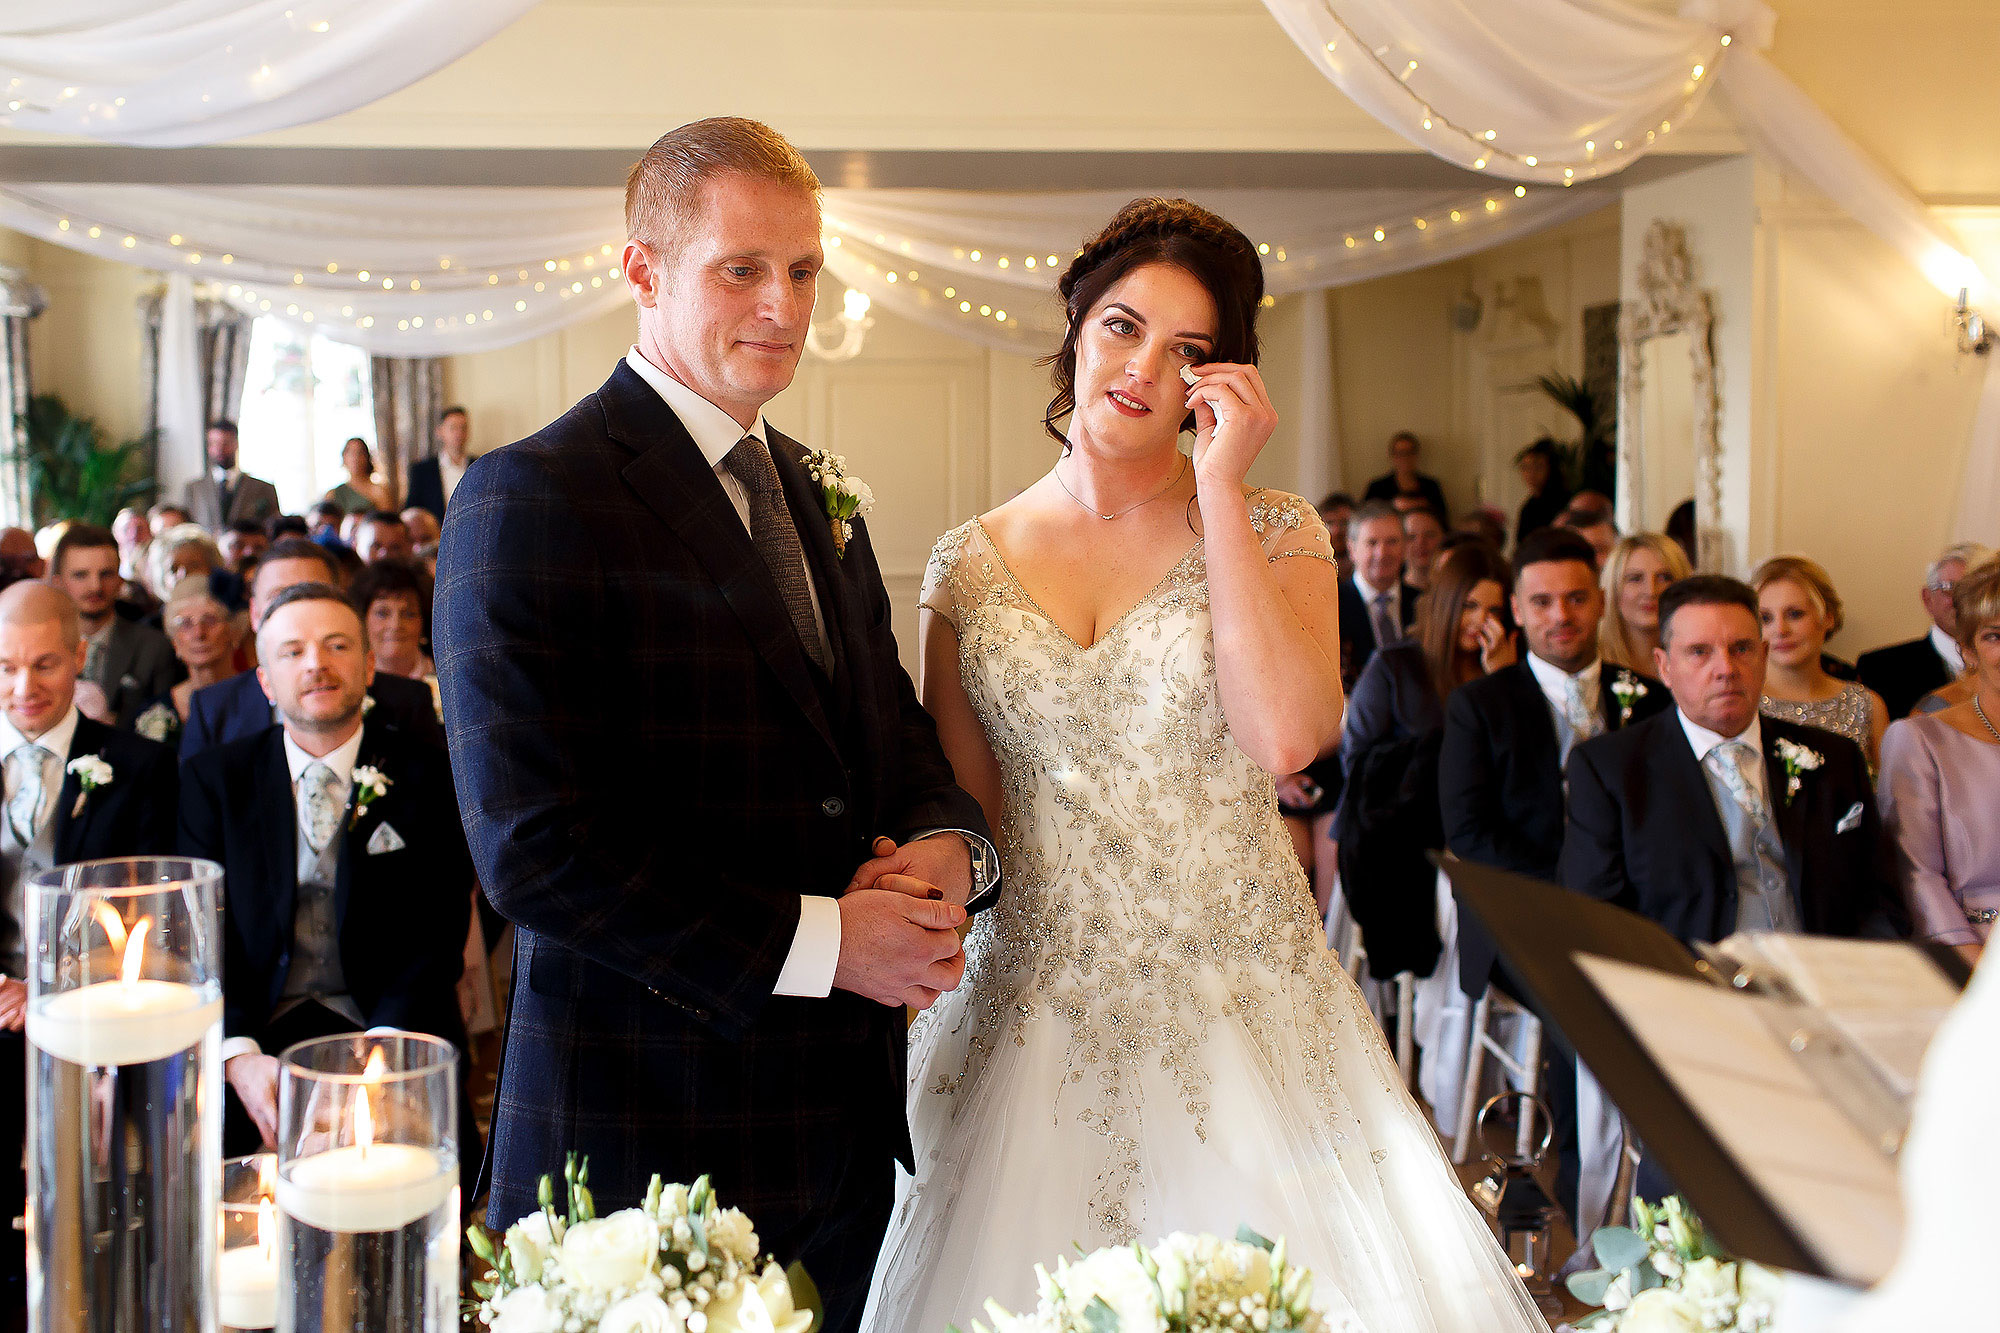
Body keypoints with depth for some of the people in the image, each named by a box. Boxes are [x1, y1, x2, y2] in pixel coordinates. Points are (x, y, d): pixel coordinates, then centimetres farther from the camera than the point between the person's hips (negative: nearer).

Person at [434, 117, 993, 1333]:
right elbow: (535, 846, -19)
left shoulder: (817, 497, 13)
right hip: (648, 1133, -7)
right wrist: (813, 941, -18)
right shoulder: (529, 501, -12)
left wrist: (950, 848, -5)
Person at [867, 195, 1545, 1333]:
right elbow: (956, 813, 11)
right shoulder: (970, 566, 5)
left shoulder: (1275, 533, -1)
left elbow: (1285, 738, -19)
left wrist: (1218, 485, -14)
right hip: (1038, 1014, 2)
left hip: (1240, 1008, -1)